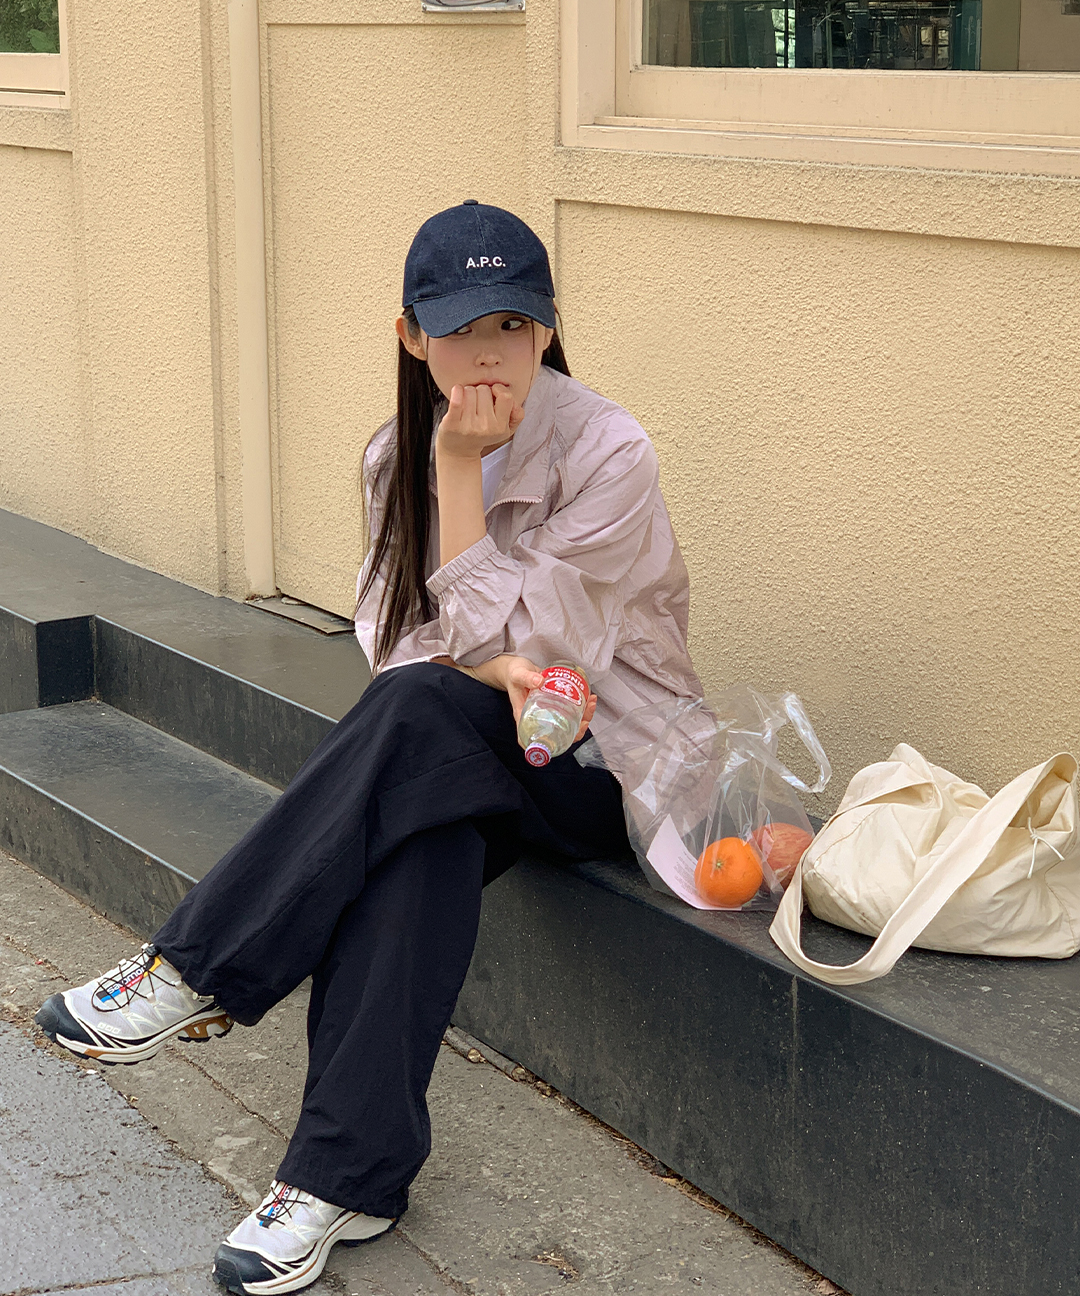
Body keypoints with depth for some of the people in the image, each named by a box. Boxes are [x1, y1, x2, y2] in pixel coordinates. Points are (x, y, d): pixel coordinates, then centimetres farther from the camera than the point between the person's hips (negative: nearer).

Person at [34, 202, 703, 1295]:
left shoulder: (608, 454, -15)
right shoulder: (395, 456, 2)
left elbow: (488, 634, -18)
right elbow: (393, 639, -3)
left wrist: (460, 466, -19)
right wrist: (508, 672, -23)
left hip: (610, 764, -4)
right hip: (468, 753, 4)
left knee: (419, 706, -34)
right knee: (421, 842, -33)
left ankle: (195, 975, -28)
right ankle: (347, 1179, -32)